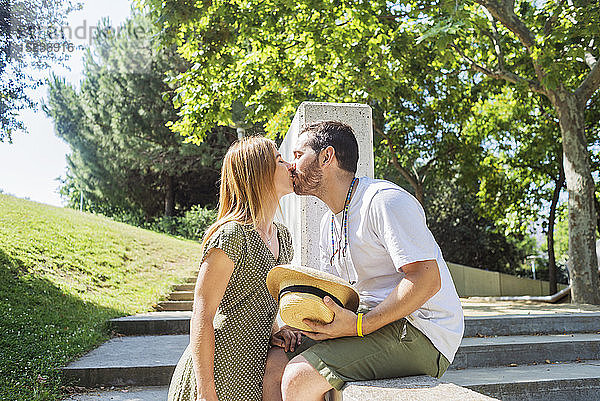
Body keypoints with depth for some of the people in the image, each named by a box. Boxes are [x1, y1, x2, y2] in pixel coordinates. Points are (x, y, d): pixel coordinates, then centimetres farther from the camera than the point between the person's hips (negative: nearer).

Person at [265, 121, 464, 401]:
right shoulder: (329, 223, 16)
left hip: (421, 333, -8)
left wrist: (359, 325, -26)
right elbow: (331, 296, 19)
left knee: (299, 378, -24)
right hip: (371, 323, 9)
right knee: (275, 362, -3)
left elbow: (426, 280, -22)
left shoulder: (384, 200, -14)